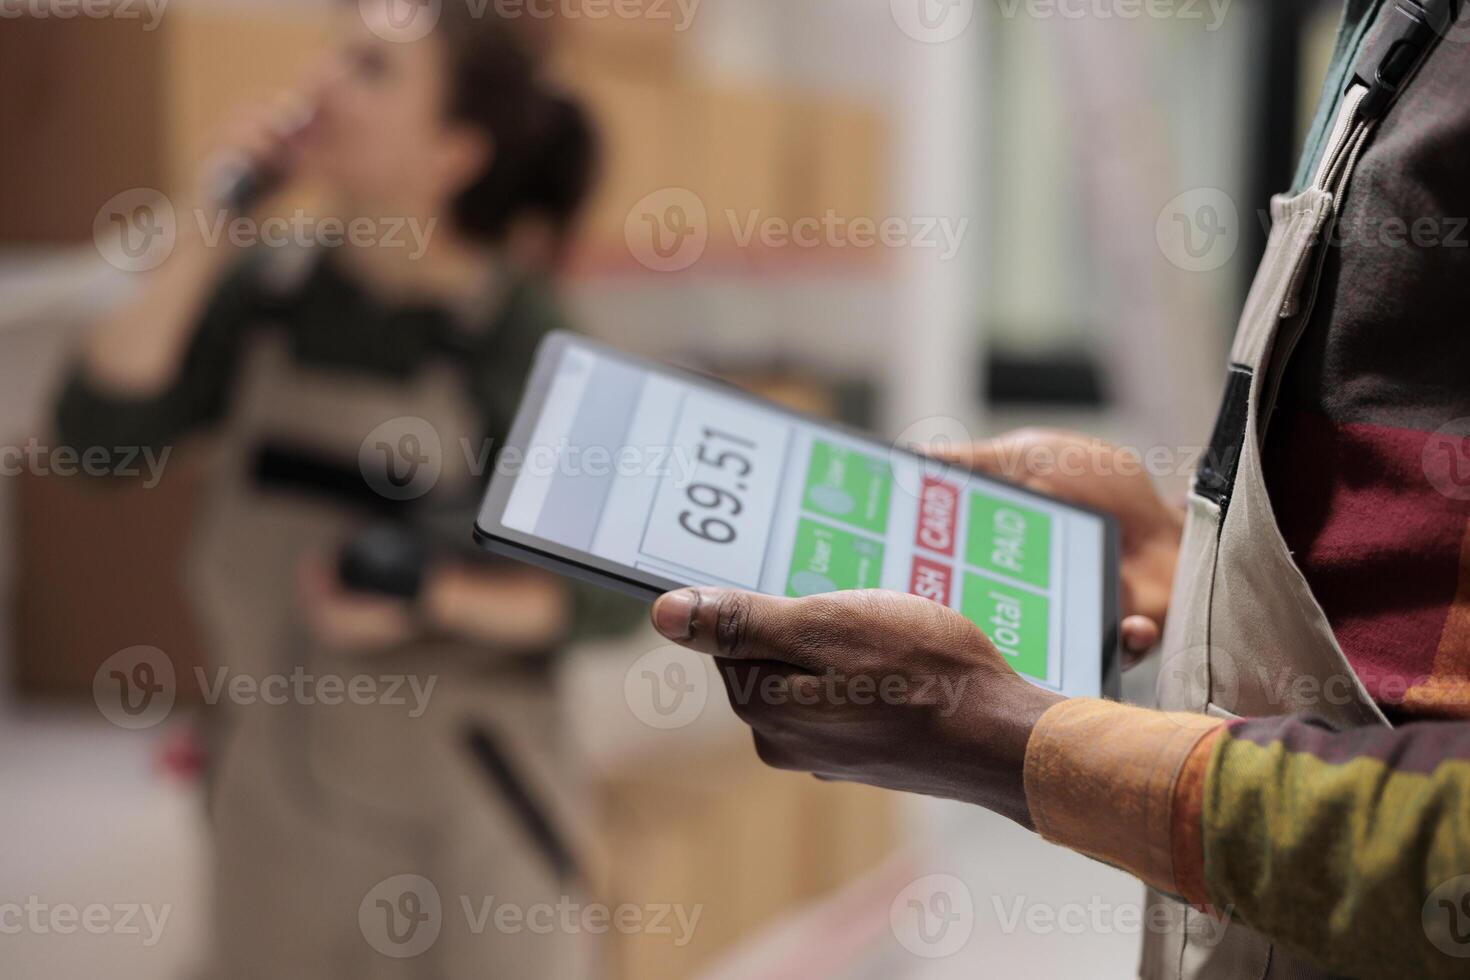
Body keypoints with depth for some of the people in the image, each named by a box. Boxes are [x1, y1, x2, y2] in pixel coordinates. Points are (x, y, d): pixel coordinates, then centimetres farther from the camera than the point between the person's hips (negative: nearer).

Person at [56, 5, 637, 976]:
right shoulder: (265, 296, 0)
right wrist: (205, 235, -12)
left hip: (462, 811, -4)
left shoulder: (520, 339, -12)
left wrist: (436, 602, -24)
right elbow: (98, 425, -9)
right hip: (277, 800, 4)